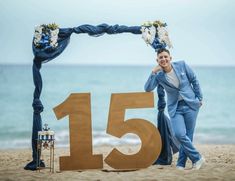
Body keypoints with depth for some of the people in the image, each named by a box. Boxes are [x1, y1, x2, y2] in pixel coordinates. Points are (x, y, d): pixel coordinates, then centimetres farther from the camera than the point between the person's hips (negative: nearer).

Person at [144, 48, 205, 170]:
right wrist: (153, 72, -22)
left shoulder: (181, 65, -4)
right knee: (179, 134, -17)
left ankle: (181, 164, 12)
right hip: (175, 108, 0)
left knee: (188, 136, -2)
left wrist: (199, 98, 8)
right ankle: (197, 158, 0)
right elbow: (147, 89, -17)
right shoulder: (158, 75, -4)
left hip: (190, 104, 0)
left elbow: (194, 80, 7)